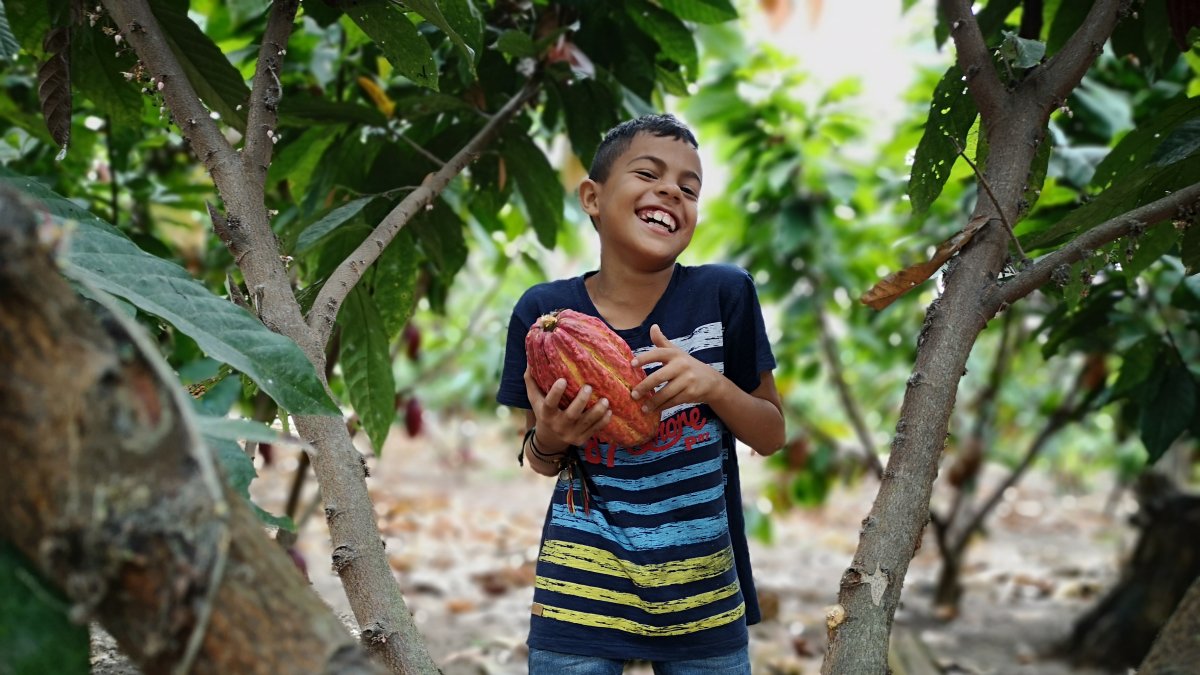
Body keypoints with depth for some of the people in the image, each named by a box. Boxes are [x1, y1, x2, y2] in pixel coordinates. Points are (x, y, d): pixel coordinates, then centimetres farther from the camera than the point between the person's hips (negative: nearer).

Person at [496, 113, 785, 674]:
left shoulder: (725, 294, -7)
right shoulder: (545, 312, -7)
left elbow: (771, 435, 2)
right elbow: (541, 462, 6)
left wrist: (713, 385, -17)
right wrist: (549, 440, -17)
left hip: (704, 598, 0)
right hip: (582, 590, 0)